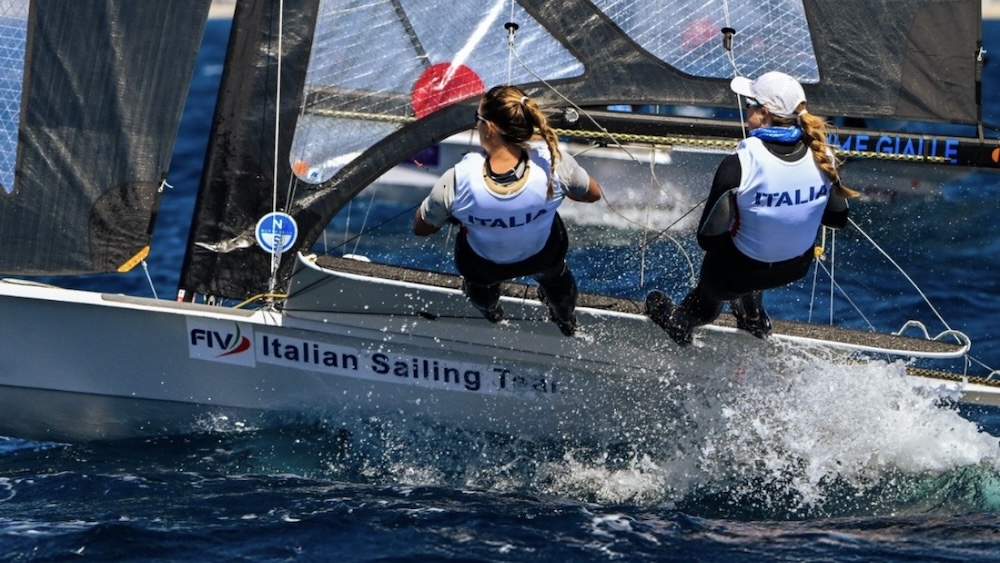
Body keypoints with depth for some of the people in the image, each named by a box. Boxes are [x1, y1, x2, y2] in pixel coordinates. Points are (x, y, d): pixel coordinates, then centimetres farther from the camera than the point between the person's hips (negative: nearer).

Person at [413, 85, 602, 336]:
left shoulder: (459, 180, -40)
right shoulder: (553, 163, -36)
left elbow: (420, 228, -20)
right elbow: (593, 193, -13)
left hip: (483, 267, -1)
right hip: (544, 257, 1)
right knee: (553, 275, 40)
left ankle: (489, 309, 71)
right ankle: (566, 319, 70)